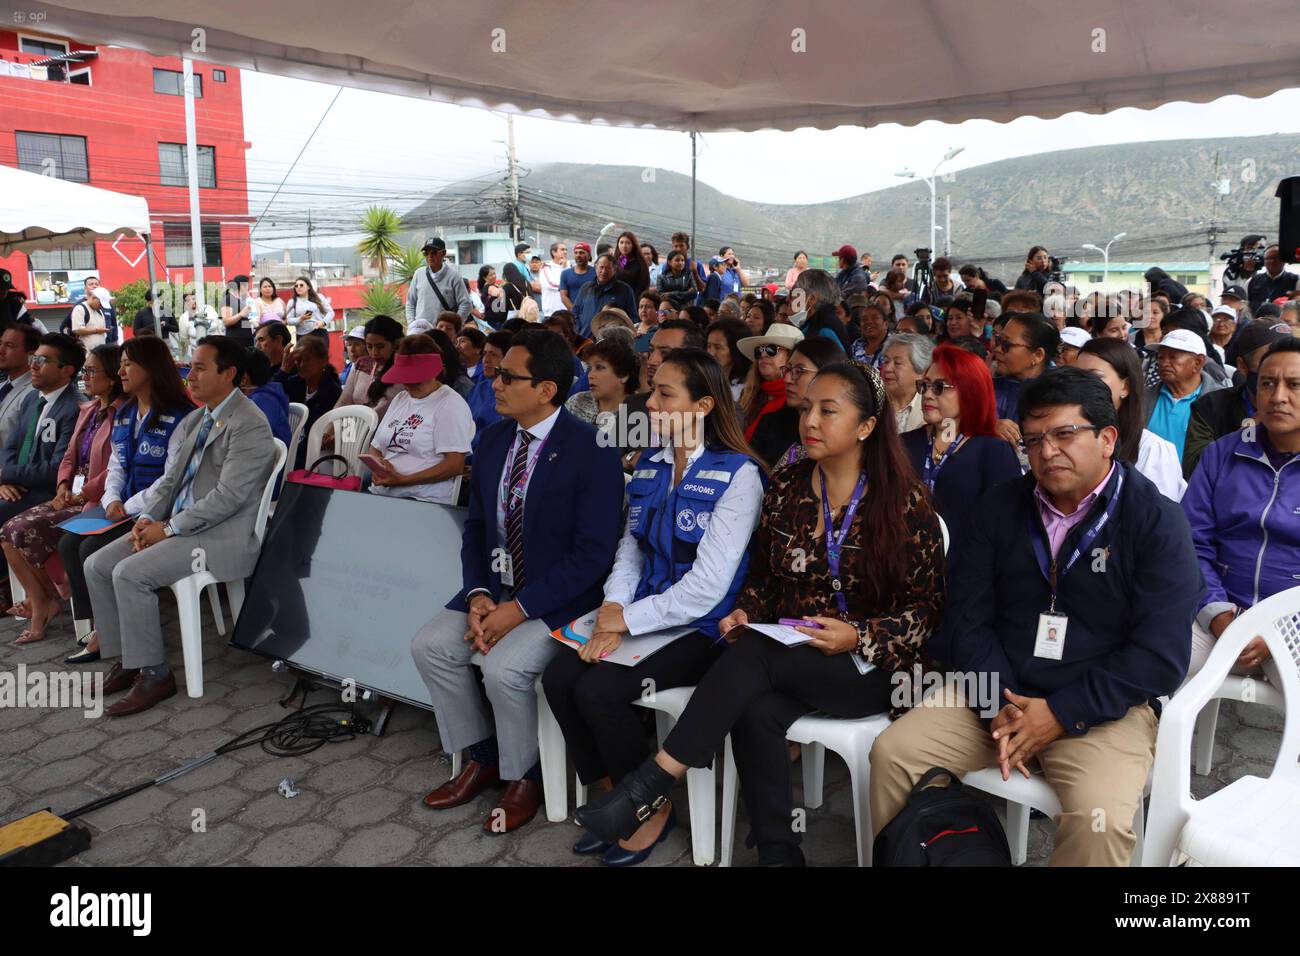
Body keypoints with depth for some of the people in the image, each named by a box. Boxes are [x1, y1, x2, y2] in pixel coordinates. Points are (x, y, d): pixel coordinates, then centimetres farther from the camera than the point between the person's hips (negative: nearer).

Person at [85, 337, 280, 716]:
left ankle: (154, 674, -8)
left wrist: (169, 528, -16)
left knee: (130, 573, -22)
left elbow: (228, 497, -21)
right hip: (177, 524, 9)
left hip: (221, 536, -9)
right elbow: (172, 477, 19)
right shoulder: (195, 420, 15)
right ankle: (126, 660, 11)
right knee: (97, 565, 1)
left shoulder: (249, 425, -15)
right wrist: (148, 517, 1)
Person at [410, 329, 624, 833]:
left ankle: (524, 777, 4)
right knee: (430, 645, -7)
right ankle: (481, 758, 14)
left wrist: (520, 609, -22)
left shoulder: (591, 450, -18)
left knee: (504, 666, -26)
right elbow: (475, 526, 9)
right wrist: (478, 595, -8)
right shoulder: (494, 438, 4)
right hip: (495, 586, 7)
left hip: (561, 596, -7)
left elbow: (593, 554, -20)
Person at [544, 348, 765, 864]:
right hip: (641, 615, 7)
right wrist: (611, 611, -8)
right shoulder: (649, 467, 10)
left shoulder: (738, 474, -13)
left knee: (599, 690, -24)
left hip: (703, 627, -6)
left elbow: (709, 584, -18)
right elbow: (629, 551, 11)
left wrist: (627, 619, -16)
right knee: (559, 677, -15)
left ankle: (652, 808, 3)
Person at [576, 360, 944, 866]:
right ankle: (777, 852, -14)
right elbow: (762, 575, 15)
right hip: (783, 658, 4)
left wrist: (859, 637, -20)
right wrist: (745, 613, -6)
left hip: (870, 666, -4)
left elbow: (925, 608, -5)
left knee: (754, 653, -32)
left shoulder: (904, 503, -7)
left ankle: (650, 785, -27)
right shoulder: (785, 487, 4)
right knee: (754, 712, -31)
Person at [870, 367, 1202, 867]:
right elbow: (966, 615, 3)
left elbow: (1160, 656, -12)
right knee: (893, 753, -14)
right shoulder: (1000, 505, 6)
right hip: (997, 692, 4)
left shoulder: (1156, 520, -6)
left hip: (1103, 705, -3)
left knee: (1098, 819, -30)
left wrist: (1062, 713, -16)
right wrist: (999, 705, -12)